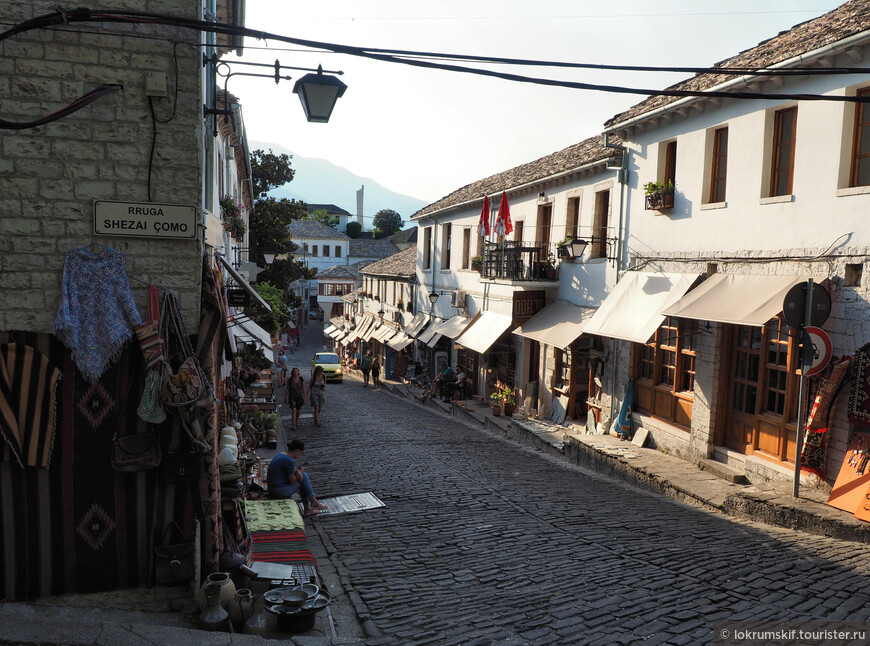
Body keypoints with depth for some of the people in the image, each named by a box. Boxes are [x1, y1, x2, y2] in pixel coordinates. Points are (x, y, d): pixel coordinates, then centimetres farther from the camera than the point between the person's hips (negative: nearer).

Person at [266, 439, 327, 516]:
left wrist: (297, 471, 0)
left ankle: (307, 508, 17)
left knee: (303, 475, 13)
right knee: (303, 478, 2)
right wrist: (300, 472, 3)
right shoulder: (289, 461, -21)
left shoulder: (280, 454, 7)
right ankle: (314, 502, 17)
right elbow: (292, 481, -14)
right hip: (280, 491, -9)